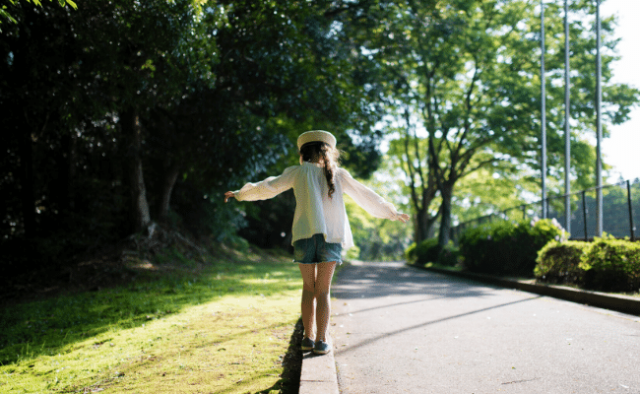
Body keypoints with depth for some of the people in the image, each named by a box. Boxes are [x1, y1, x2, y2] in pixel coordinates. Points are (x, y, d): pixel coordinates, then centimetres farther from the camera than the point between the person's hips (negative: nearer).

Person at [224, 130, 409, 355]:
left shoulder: (299, 172, 8)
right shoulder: (338, 175, 12)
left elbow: (268, 187, 10)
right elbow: (366, 196, 16)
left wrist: (240, 194, 24)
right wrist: (392, 213, 26)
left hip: (305, 235, 0)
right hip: (331, 236, 0)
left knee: (308, 289, 12)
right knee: (323, 291, 5)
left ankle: (308, 338, 14)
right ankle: (321, 341, 1)